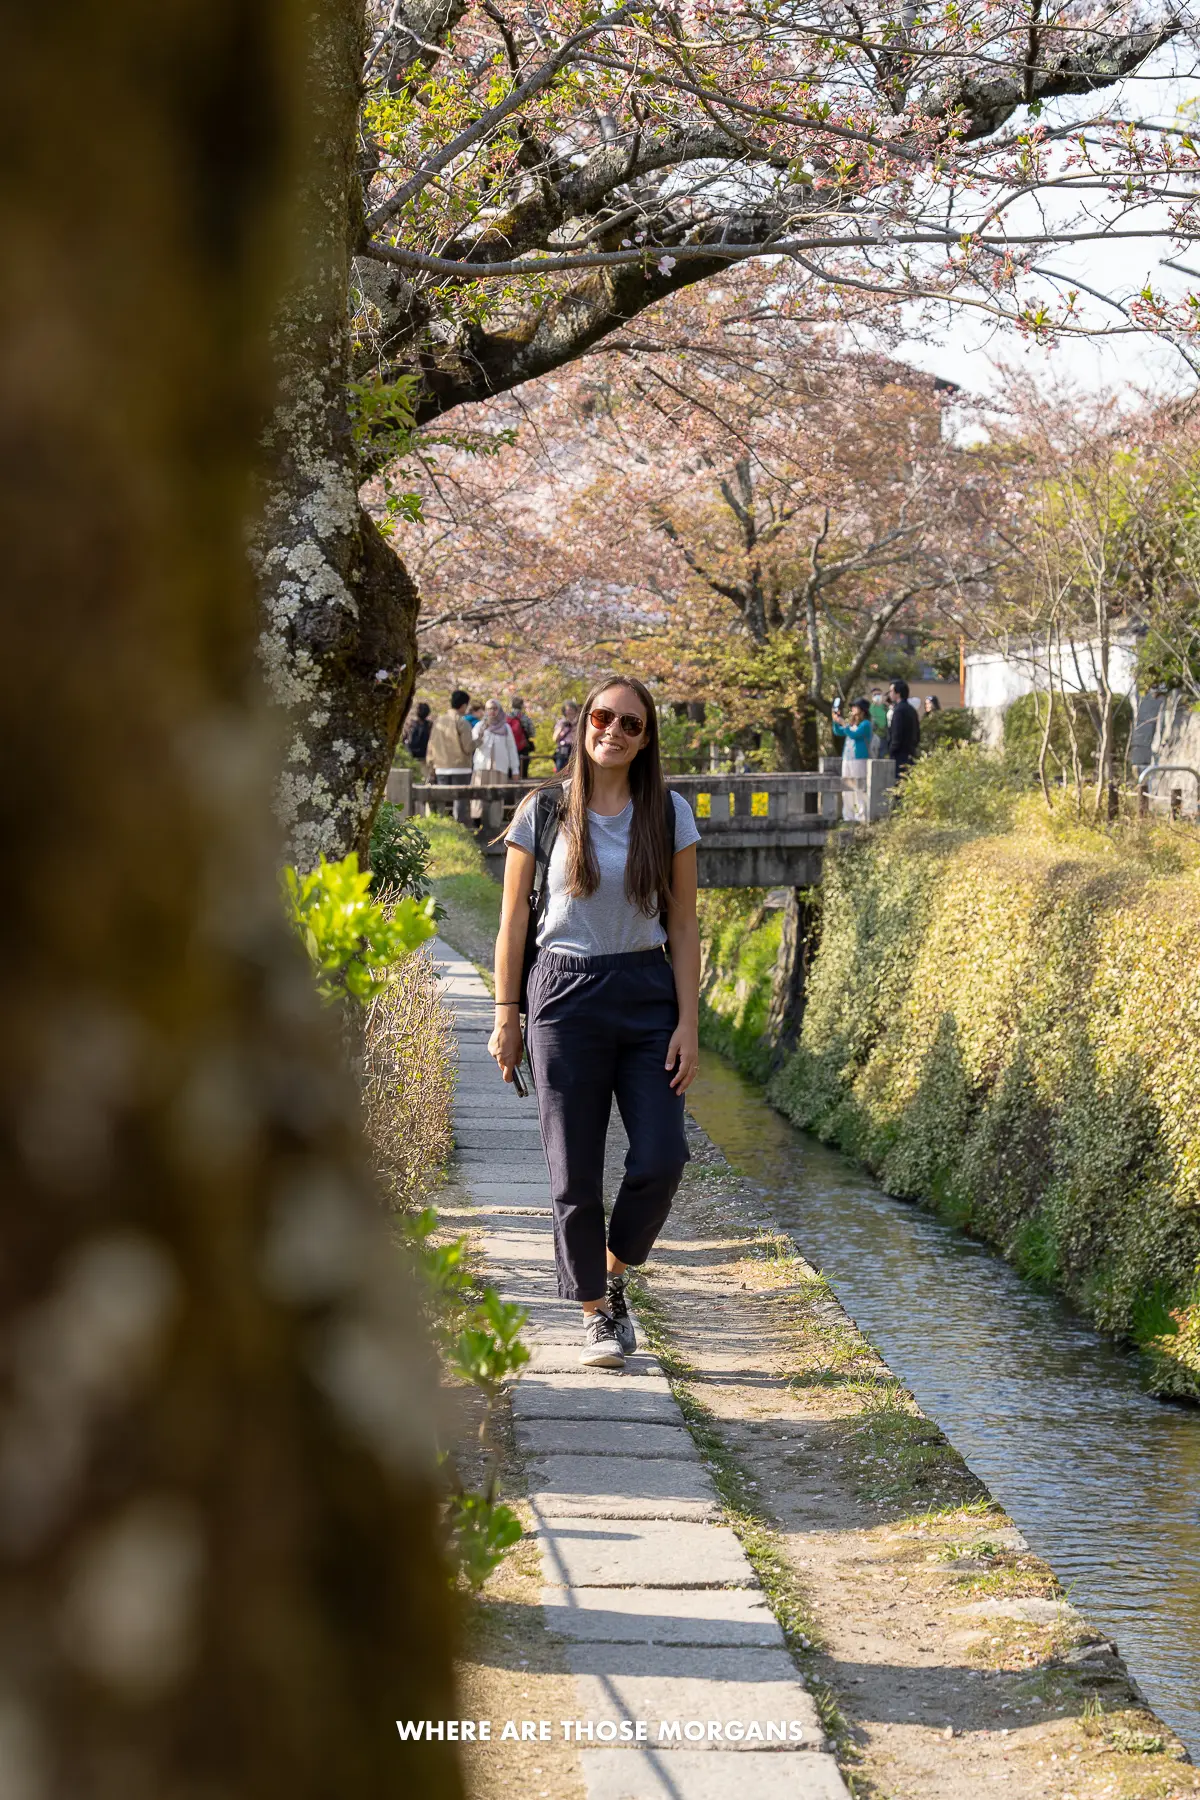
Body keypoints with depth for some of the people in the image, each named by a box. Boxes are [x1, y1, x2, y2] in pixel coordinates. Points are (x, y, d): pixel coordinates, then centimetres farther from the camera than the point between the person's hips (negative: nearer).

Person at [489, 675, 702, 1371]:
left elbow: (684, 927, 5)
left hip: (648, 995, 1)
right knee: (576, 1171, -1)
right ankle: (597, 1312, 15)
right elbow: (515, 919, 5)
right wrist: (506, 1014, 1)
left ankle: (612, 1273, 18)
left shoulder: (670, 815, 4)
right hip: (565, 996, -1)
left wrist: (688, 1023, -2)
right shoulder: (543, 811, 2)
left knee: (662, 1158, -9)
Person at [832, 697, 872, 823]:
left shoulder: (865, 724, -6)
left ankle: (861, 817, -9)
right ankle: (849, 817, 13)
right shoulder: (851, 724, 18)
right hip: (847, 760, 8)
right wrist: (835, 720, 5)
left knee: (860, 790, -9)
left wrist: (843, 723, -18)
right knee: (847, 791, 8)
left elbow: (854, 734, -19)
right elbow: (838, 732, 20)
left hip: (859, 761, -8)